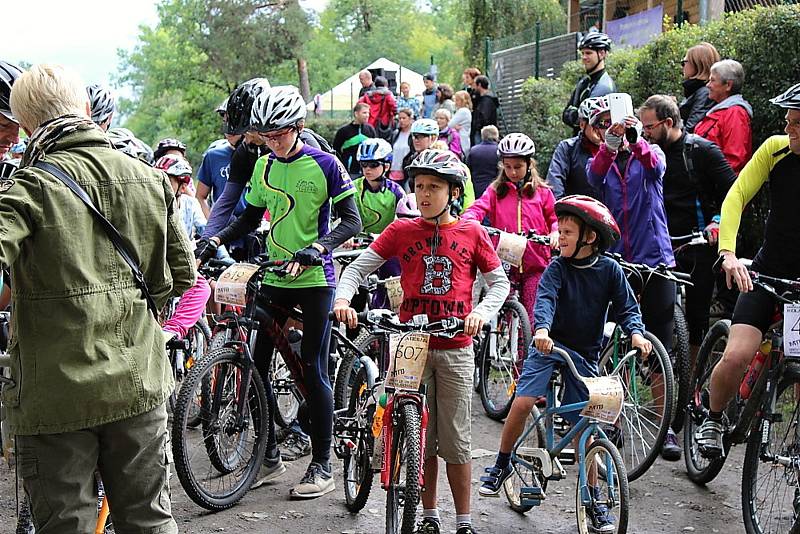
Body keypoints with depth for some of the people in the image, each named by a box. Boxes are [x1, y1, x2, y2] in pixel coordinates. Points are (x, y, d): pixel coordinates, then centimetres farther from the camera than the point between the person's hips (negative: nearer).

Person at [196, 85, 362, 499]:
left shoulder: (324, 164, -7)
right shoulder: (264, 166, 8)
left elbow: (351, 220, -11)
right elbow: (251, 217, 16)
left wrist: (318, 247, -28)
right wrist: (216, 239, -1)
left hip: (314, 279, -5)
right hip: (274, 278, 6)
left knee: (313, 369, -3)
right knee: (257, 363, 3)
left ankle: (322, 466, 6)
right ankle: (270, 456, 17)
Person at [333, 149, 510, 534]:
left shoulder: (472, 233, 3)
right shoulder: (401, 231, 3)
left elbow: (499, 282, 7)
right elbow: (358, 268, 1)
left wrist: (481, 313, -12)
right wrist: (342, 299, -18)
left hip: (455, 348, -1)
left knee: (455, 440, 4)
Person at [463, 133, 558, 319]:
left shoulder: (542, 192, 8)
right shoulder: (495, 191, 8)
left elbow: (555, 218, 10)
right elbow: (479, 208, -6)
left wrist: (556, 232, -12)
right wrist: (466, 221, -27)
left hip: (535, 264, 0)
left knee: (531, 317, -2)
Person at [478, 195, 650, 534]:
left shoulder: (610, 270, -3)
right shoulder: (557, 267, -6)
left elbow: (627, 307, -3)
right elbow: (545, 299, -21)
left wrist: (635, 332, -24)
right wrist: (541, 329, -40)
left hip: (585, 353, 1)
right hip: (549, 344, 0)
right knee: (522, 403, -18)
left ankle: (593, 499, 13)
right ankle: (502, 464, 6)